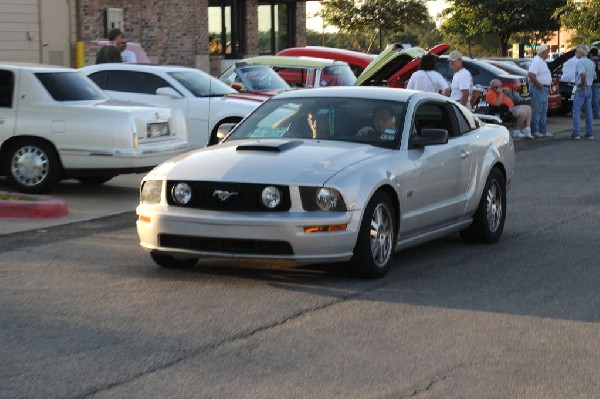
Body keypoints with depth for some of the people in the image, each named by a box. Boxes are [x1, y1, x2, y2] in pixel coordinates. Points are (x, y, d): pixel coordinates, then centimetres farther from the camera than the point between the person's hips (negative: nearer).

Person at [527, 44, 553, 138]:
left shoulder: (543, 61, 16)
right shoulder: (536, 61, -17)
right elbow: (531, 75, -28)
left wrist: (547, 86, 14)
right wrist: (538, 84, -21)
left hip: (544, 89, 11)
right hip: (538, 89, -11)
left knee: (543, 111, 13)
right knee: (536, 110, -6)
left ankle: (543, 130, 18)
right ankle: (535, 131, -3)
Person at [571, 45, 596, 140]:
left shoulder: (580, 62, -14)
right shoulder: (591, 62, 12)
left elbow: (583, 74, -28)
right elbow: (593, 75, 17)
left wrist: (582, 85, -18)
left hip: (581, 89, -7)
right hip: (589, 88, 7)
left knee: (576, 111, -3)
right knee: (588, 111, 10)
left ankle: (576, 133, -7)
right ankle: (589, 133, 10)